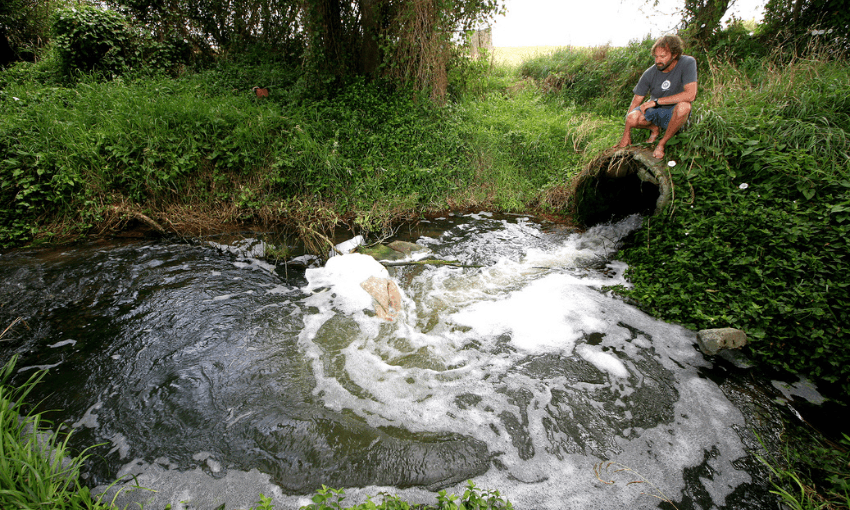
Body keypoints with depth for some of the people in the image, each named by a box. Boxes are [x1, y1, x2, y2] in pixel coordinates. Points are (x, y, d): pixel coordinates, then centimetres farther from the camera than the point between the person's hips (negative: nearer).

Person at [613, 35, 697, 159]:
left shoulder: (688, 63, -17)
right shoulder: (650, 73, -11)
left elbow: (690, 95, -29)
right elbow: (636, 101, -8)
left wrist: (656, 101, -29)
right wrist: (626, 134, -10)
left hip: (674, 116, -2)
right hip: (655, 112, 2)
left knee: (684, 106, -38)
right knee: (632, 118, -30)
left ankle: (662, 143, -15)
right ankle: (654, 128, 6)